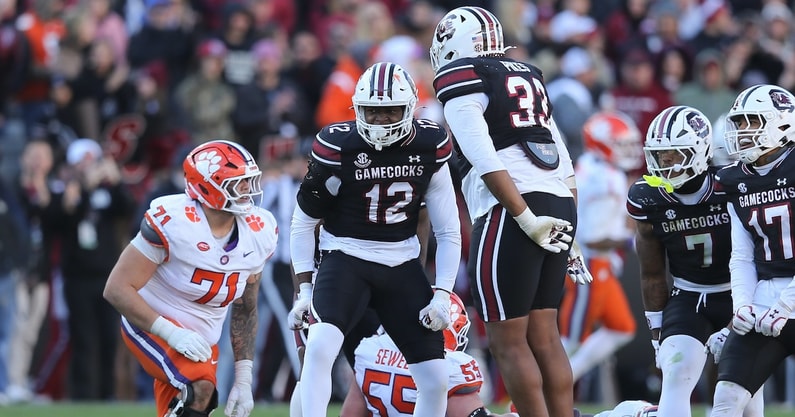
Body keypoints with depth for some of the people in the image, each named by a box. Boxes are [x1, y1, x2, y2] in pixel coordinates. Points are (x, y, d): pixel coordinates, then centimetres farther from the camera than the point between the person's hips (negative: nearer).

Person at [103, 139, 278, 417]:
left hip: (201, 341, 7)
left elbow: (245, 310, 11)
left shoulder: (258, 233, -3)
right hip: (152, 324, -7)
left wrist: (243, 379, 4)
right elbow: (117, 289, -21)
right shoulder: (171, 221, -22)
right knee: (199, 386, -32)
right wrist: (173, 334, -29)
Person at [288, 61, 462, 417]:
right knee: (319, 347, -30)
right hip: (346, 258, -3)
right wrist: (303, 290, -6)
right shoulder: (337, 149, -13)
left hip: (402, 265, 4)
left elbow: (448, 232, 4)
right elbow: (303, 223, -1)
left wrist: (442, 295, -5)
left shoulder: (430, 148, -5)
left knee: (436, 380, 0)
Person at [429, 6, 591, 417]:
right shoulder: (527, 78, 21)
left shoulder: (460, 79, -1)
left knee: (508, 341, -4)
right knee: (543, 335, 10)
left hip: (511, 212, -8)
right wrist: (569, 238, 23)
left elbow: (486, 161, -14)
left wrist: (525, 218, -16)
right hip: (559, 204, 8)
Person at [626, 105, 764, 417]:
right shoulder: (648, 201, -10)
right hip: (687, 296, 2)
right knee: (676, 376, -17)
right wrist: (658, 333, 6)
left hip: (737, 296, -2)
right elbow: (652, 275, 4)